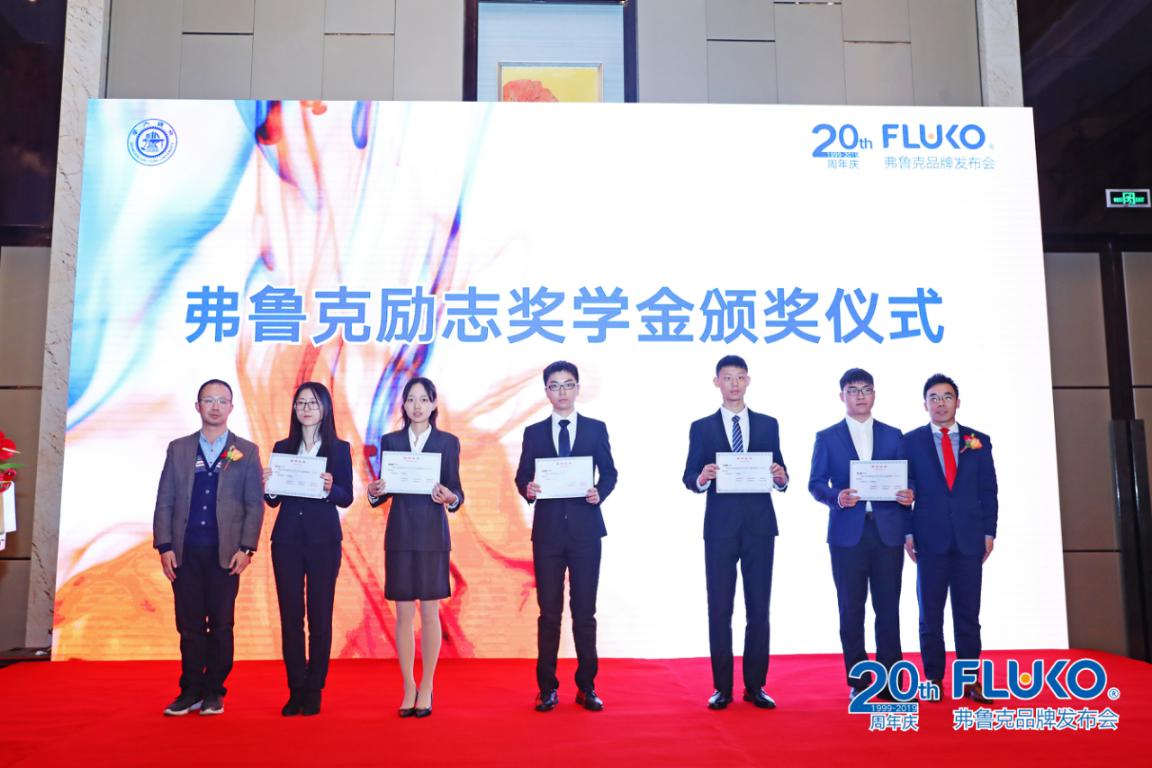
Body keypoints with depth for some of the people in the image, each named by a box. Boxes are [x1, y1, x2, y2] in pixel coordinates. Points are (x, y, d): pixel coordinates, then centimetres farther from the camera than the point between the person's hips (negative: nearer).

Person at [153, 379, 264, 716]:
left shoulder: (246, 452, 5)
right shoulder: (178, 449, 10)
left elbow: (254, 505, 1)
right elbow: (164, 502, 8)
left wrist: (246, 548, -7)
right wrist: (164, 546, -1)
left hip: (225, 552, -1)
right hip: (185, 552, 2)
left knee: (221, 625, 4)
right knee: (189, 624, 5)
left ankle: (214, 692, 14)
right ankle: (191, 691, 16)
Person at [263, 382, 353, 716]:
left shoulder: (339, 449, 3)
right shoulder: (282, 448, 10)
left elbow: (347, 498, 0)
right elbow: (274, 501, 9)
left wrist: (330, 488, -20)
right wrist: (268, 486, -12)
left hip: (323, 540, -2)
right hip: (287, 539, 2)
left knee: (320, 615, 2)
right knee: (290, 615, 4)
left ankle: (314, 689, 12)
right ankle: (295, 689, 13)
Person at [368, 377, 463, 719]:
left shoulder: (448, 442, 3)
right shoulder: (390, 441, 9)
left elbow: (456, 492, 0)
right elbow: (383, 492, 9)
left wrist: (450, 497, -21)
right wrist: (374, 492, -12)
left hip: (432, 535, -2)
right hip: (400, 534, 2)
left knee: (430, 612, 3)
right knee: (404, 614, 5)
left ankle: (426, 689, 14)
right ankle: (409, 688, 16)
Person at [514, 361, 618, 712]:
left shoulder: (596, 429, 7)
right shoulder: (534, 432, 9)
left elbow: (609, 473, 6)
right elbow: (521, 476, 6)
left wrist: (599, 492, -13)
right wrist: (528, 488, -16)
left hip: (585, 528, 0)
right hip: (547, 530, 1)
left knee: (584, 611, 5)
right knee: (549, 612, 4)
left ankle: (587, 687, 15)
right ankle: (547, 688, 13)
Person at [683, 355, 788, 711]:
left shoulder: (768, 424, 10)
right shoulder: (701, 427, 6)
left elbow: (779, 477, 8)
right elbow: (689, 478, 1)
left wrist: (781, 478, -14)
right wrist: (701, 478, -20)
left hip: (760, 525, 1)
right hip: (720, 526, -1)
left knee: (759, 608, 5)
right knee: (719, 609, 3)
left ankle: (755, 686, 15)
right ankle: (722, 687, 13)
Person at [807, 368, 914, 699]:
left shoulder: (893, 436, 13)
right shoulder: (827, 437, 7)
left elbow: (906, 480, 10)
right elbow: (815, 484, 1)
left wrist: (909, 495, -12)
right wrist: (836, 496, -18)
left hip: (887, 531, 1)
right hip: (847, 532, -1)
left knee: (888, 607, 3)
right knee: (851, 609, 4)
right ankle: (858, 681, 13)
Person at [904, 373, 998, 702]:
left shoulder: (979, 441, 9)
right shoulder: (911, 441, 4)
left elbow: (989, 491, 9)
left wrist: (989, 532, 2)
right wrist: (906, 532, -4)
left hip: (970, 538, 2)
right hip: (930, 538, -1)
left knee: (968, 613, 6)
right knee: (930, 613, 4)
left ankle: (970, 679, 13)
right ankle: (934, 678, 12)